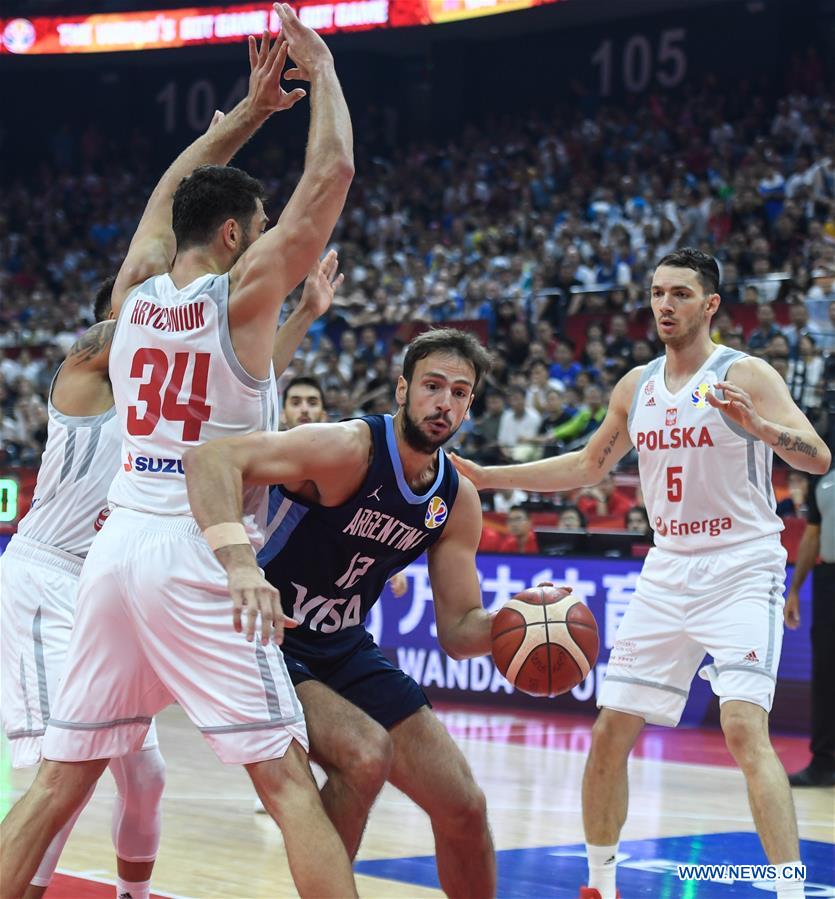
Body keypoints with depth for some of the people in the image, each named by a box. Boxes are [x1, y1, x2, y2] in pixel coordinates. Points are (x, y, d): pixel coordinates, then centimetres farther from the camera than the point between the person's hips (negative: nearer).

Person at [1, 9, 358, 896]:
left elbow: (169, 190, 30)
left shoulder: (135, 290, 11)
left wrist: (250, 109, 34)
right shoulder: (242, 295, -5)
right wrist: (321, 69, 10)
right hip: (198, 558, -6)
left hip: (116, 548, 6)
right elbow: (330, 174, -3)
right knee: (286, 778, -5)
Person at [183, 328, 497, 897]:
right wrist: (239, 563, -53)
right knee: (365, 754, -32)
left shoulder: (458, 500, -2)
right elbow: (210, 458, -37)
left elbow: (460, 631, 3)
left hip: (345, 652, 7)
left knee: (464, 806, 1)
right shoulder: (348, 449, -24)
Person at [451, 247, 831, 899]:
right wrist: (489, 477, 16)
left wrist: (758, 426, -37)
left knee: (744, 727, -22)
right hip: (669, 571, 6)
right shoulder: (636, 387, 9)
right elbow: (589, 465, 22)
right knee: (609, 733, 5)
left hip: (742, 570, -6)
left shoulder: (744, 375, -9)